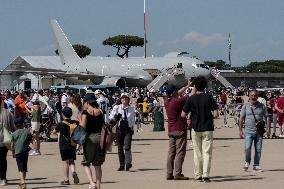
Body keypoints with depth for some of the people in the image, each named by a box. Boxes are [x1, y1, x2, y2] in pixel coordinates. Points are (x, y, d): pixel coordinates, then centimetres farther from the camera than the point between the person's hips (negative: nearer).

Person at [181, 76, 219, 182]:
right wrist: (209, 116, 10)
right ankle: (205, 175, -9)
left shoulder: (191, 99, -4)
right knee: (207, 152, 1)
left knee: (197, 153, 10)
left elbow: (183, 115, -5)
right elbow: (216, 114, -10)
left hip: (195, 128, 1)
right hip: (207, 128, -1)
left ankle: (198, 175, 12)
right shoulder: (209, 98, -5)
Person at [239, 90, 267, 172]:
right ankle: (247, 162, 12)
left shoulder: (262, 106, 5)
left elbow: (265, 117, 9)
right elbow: (241, 119, 6)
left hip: (259, 131, 1)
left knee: (258, 149, 2)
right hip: (248, 131, -1)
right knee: (247, 148, -13)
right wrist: (240, 130, 1)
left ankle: (256, 165, 14)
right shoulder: (245, 106, 4)